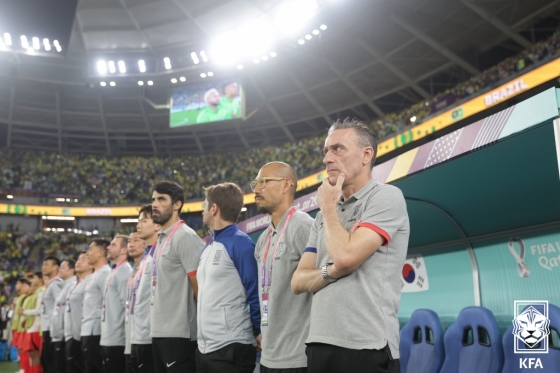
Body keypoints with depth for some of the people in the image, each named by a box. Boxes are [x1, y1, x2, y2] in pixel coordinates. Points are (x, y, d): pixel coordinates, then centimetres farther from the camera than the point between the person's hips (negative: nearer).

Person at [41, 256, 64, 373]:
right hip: (47, 328, 9)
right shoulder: (51, 284, 17)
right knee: (45, 360, 15)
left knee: (51, 362, -6)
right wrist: (43, 324, 15)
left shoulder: (56, 284, -12)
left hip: (52, 329, -9)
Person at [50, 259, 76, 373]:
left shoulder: (73, 285, -11)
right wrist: (53, 330, 19)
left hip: (65, 335, -10)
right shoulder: (64, 286, 19)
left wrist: (66, 331, -21)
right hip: (58, 334, 10)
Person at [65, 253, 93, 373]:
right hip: (71, 336, 9)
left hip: (80, 336, -9)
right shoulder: (75, 283, 18)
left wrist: (83, 334, -20)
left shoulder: (90, 282, -11)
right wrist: (68, 334, 17)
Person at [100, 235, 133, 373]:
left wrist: (125, 333, -17)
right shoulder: (113, 272, 17)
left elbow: (127, 304, -17)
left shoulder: (124, 272, -11)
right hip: (107, 339, 9)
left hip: (117, 340, -9)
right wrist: (105, 336, 18)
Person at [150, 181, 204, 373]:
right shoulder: (162, 239, 16)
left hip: (178, 334, -9)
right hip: (160, 332, 9)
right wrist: (157, 328, 18)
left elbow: (200, 286, -15)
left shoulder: (185, 237, -12)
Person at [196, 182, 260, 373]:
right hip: (204, 347, 8)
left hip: (232, 348, -8)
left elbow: (255, 295, -13)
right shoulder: (208, 248, 13)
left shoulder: (241, 244, -13)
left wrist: (258, 333, -4)